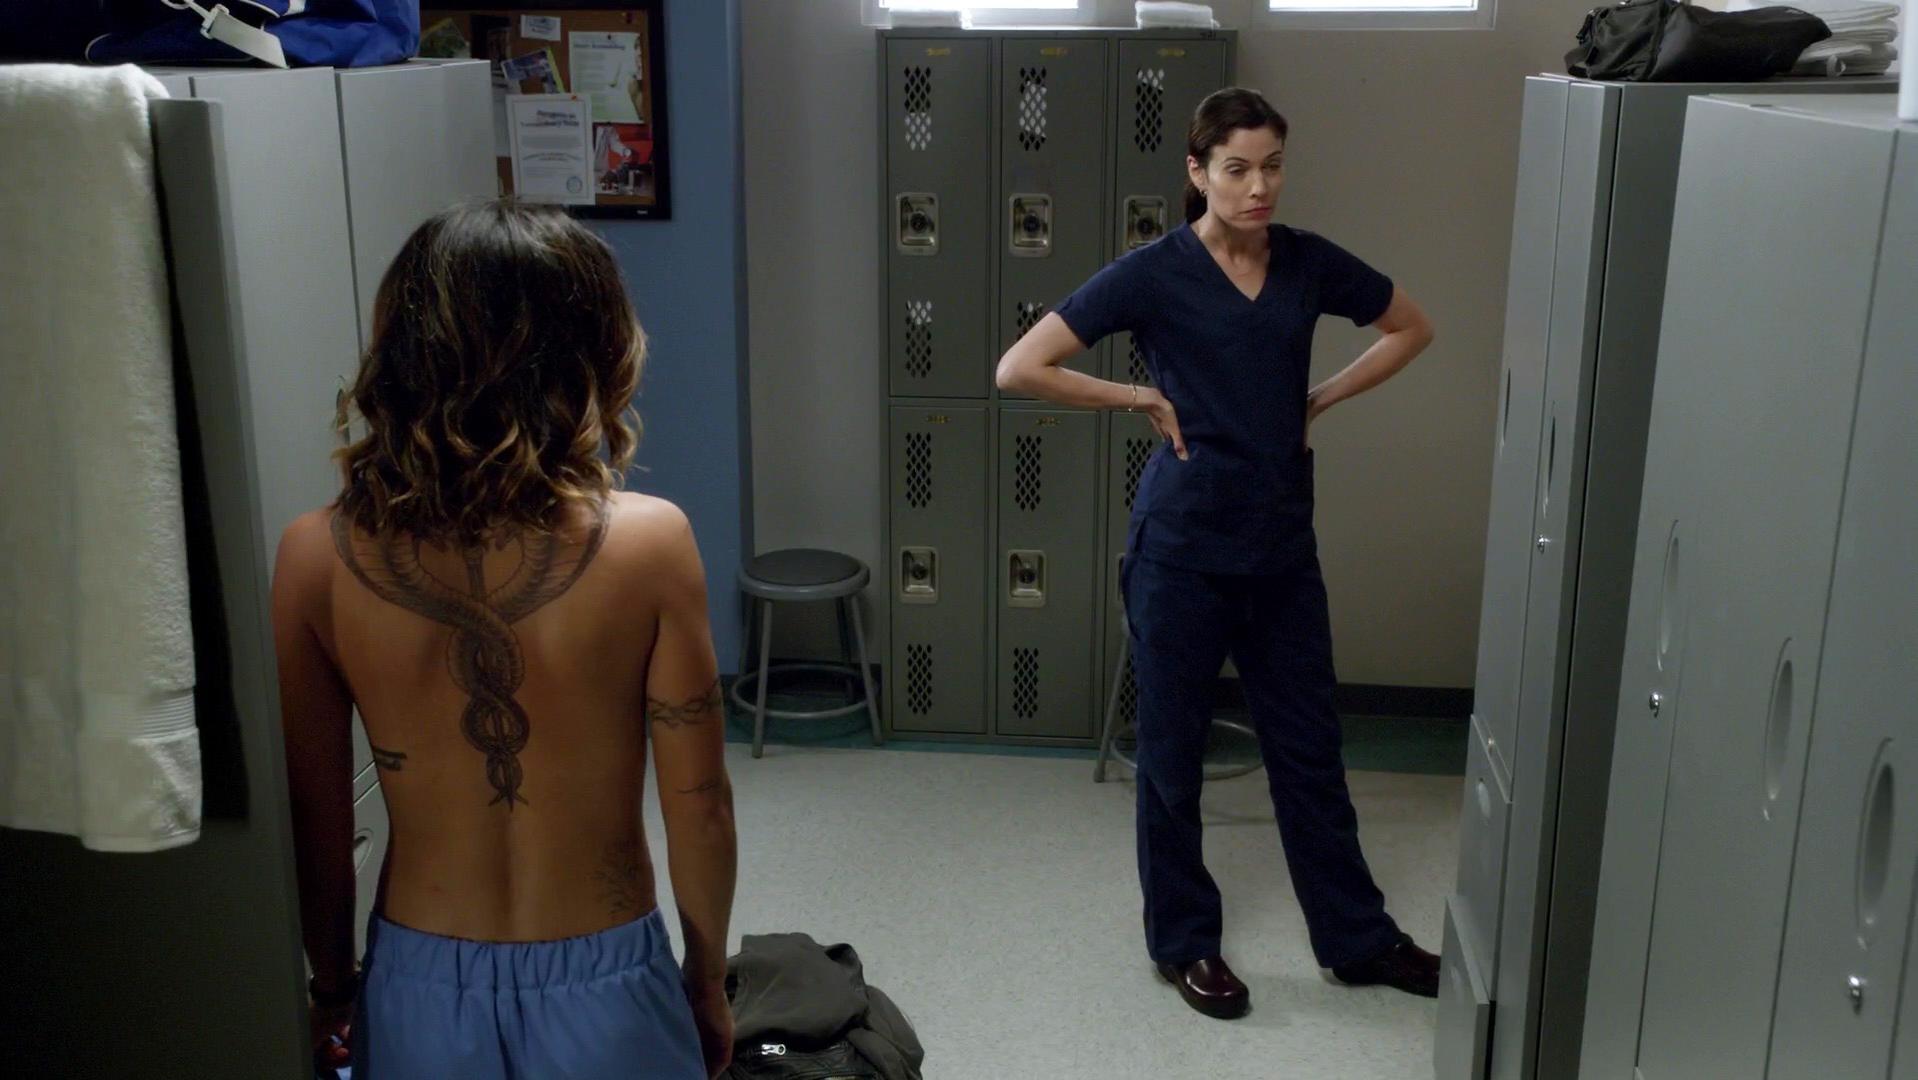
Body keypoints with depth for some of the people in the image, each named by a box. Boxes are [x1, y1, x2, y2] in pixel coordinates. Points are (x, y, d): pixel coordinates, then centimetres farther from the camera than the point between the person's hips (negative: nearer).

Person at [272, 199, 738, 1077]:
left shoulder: (317, 558, -13)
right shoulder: (647, 542, -19)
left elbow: (316, 819, -4)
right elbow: (698, 807, -12)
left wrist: (333, 985, 12)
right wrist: (708, 981, 4)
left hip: (421, 989, 2)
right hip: (601, 989, -1)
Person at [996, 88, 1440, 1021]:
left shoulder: (1310, 263, 2)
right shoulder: (1154, 273, -10)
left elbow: (1412, 328, 18)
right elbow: (1018, 369, -13)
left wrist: (1322, 399, 6)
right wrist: (1144, 400, -11)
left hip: (1283, 547, 4)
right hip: (1182, 550, -4)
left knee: (1308, 748, 15)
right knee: (1173, 753, 10)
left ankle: (1357, 939, 30)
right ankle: (1183, 943, 28)